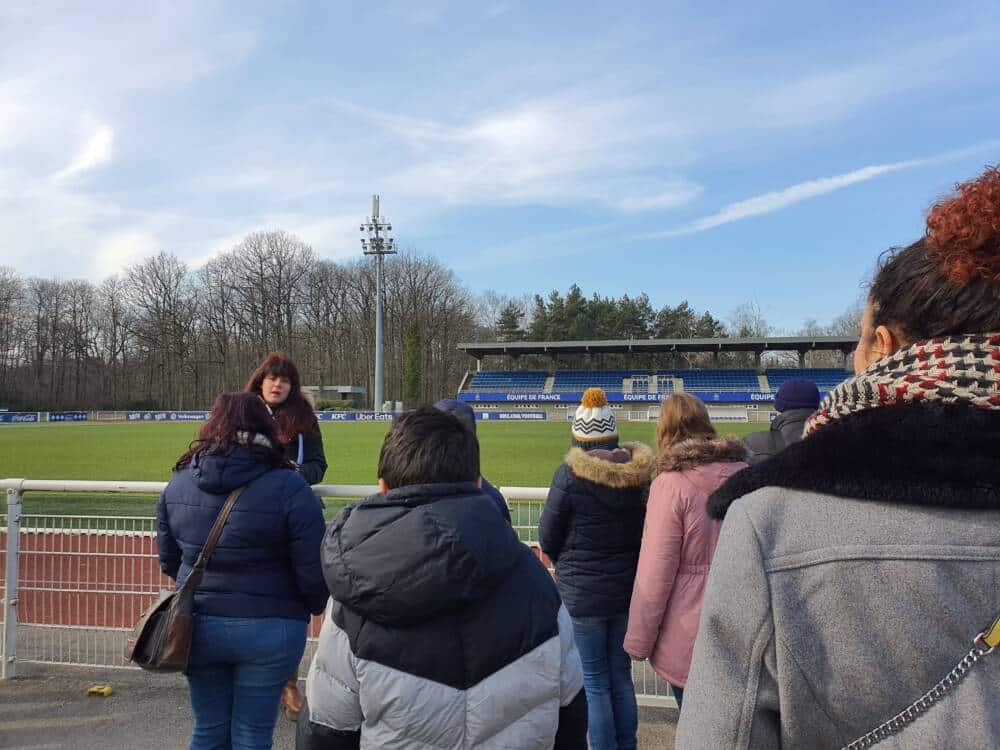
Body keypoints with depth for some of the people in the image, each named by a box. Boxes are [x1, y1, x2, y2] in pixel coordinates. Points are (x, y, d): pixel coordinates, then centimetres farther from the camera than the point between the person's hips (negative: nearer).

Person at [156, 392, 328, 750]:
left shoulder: (177, 484, -1)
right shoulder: (288, 488, -16)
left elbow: (169, 561, 10)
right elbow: (313, 571, -15)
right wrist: (313, 607, 6)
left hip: (197, 626, 4)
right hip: (267, 631, -3)